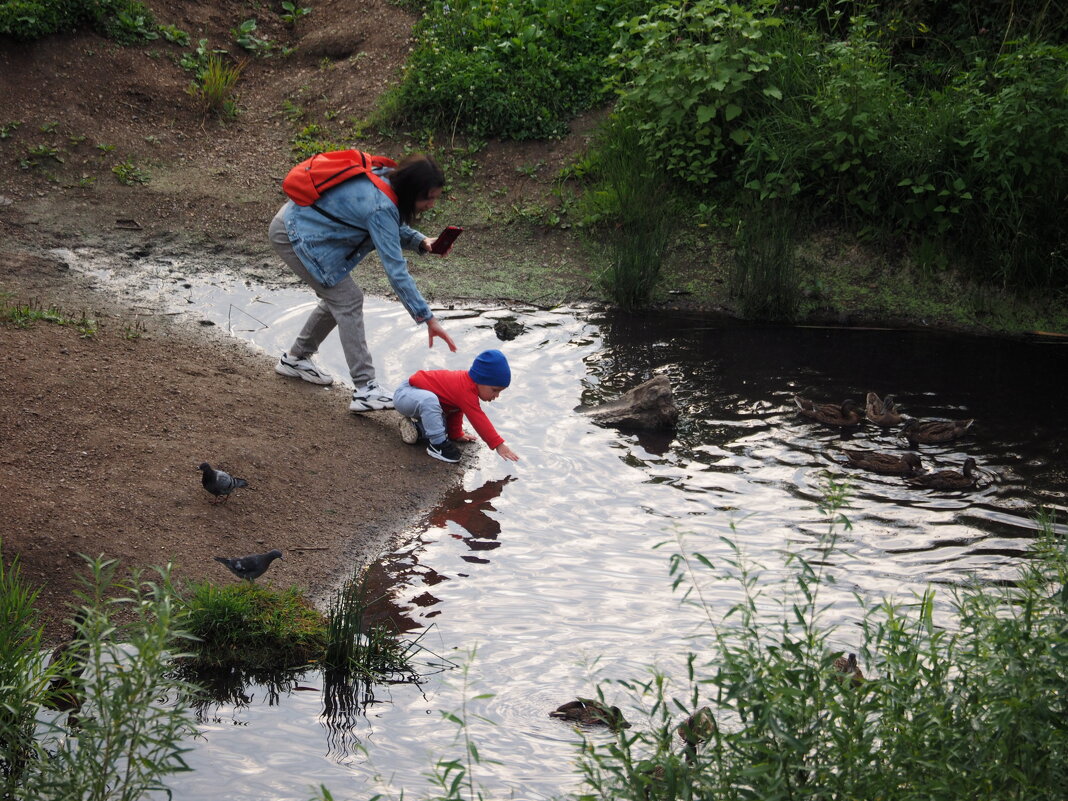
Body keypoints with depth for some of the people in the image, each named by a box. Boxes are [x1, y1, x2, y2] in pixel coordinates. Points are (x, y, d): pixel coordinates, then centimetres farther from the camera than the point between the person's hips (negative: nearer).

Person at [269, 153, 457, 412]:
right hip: (293, 234, -10)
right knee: (348, 300, -12)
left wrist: (421, 242, -9)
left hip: (302, 223, 10)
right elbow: (395, 269, -31)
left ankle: (295, 359, 32)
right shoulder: (380, 207, -31)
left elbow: (394, 229, 12)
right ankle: (365, 390, -14)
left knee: (338, 297, 16)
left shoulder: (386, 179, -4)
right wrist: (427, 318, -29)